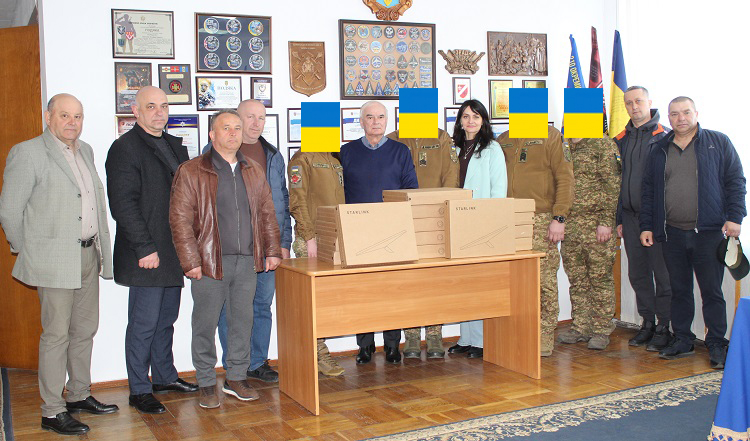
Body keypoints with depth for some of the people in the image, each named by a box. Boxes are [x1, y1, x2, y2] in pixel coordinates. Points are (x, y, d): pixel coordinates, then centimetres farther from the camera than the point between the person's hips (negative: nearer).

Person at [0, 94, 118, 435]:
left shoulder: (85, 151, 13)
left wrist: (101, 249, 13)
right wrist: (29, 253, -2)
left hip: (88, 254, 7)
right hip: (55, 260, -7)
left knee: (85, 330, 15)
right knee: (56, 335, -1)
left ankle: (79, 395, 29)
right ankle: (52, 411, 9)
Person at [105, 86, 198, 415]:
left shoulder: (174, 145, 16)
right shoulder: (125, 148, -8)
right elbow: (123, 204, -14)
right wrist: (144, 248, -18)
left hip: (175, 252, 7)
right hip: (147, 255, -7)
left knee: (166, 319, 16)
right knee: (144, 323, -1)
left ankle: (164, 376, 29)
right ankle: (139, 390, 10)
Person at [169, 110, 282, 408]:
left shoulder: (254, 172, 14)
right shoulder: (191, 172, -3)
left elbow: (267, 214, 17)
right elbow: (180, 219, -7)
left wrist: (272, 251, 8)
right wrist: (191, 261, -12)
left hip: (247, 261, 4)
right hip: (210, 261, -4)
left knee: (243, 320, 10)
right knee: (205, 324, 3)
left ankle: (237, 378, 24)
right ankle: (206, 384, 17)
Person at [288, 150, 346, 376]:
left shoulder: (336, 159, 19)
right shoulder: (302, 159, -3)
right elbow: (297, 202, -9)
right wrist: (309, 237, -15)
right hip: (313, 240, -7)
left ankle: (319, 354, 12)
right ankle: (320, 355, 1)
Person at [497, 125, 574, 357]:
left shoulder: (551, 136, 1)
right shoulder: (502, 141, 16)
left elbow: (565, 179, -5)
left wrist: (558, 218, -12)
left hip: (541, 220, -4)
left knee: (544, 281, -3)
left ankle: (544, 338, 7)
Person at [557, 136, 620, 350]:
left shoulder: (603, 144, -3)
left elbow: (612, 185, -9)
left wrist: (606, 221, -15)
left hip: (595, 224, -6)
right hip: (568, 224, 6)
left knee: (600, 277, -1)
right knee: (576, 279, 10)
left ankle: (602, 330, 8)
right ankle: (580, 327, 20)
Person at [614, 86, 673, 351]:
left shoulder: (664, 137, -3)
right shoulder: (621, 139, 13)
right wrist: (618, 218, 12)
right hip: (630, 216, 6)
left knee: (662, 272, -1)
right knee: (638, 273, 11)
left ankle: (664, 327, 8)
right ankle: (647, 322, 22)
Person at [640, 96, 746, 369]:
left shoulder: (718, 143, 5)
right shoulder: (660, 151, 13)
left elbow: (735, 181, 3)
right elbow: (648, 190, 14)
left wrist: (733, 217, -7)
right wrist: (646, 226, 9)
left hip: (708, 232, -3)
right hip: (671, 234, 3)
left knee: (712, 291, 0)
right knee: (679, 290, 9)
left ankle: (717, 345, 10)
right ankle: (682, 340, 20)